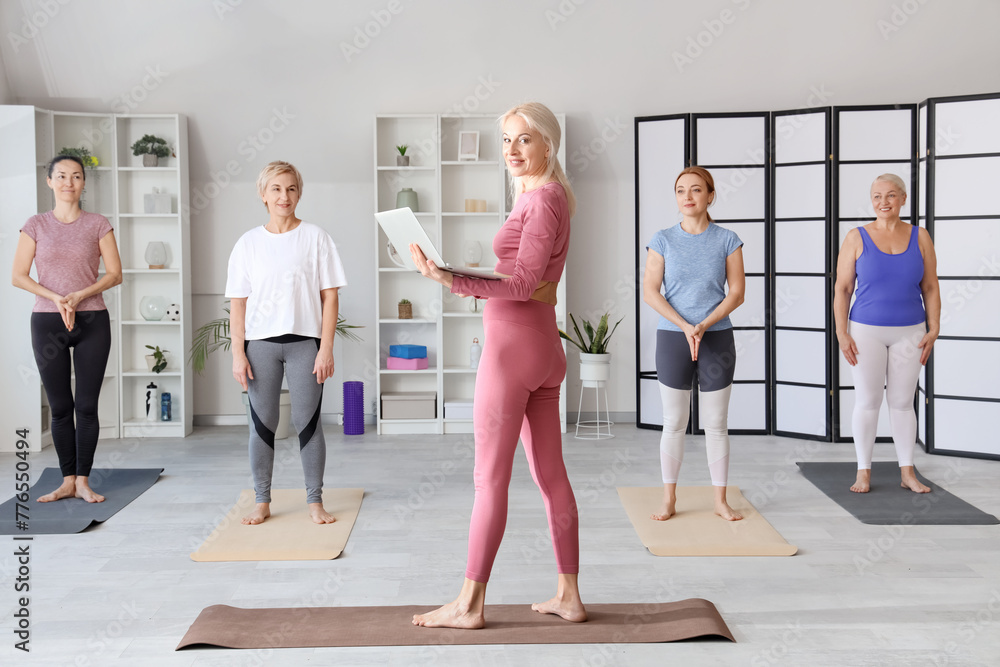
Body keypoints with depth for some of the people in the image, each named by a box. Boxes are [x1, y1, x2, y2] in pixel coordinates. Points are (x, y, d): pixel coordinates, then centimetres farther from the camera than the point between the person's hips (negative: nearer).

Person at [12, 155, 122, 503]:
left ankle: (83, 481, 9)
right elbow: (18, 276, 2)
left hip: (92, 321, -1)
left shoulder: (98, 224, 4)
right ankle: (67, 481, 14)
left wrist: (80, 296, -13)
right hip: (47, 323, 1)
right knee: (60, 407, 5)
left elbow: (114, 274, 1)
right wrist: (56, 298, -12)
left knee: (87, 405, -1)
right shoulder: (36, 225, 5)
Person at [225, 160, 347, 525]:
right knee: (261, 423, 5)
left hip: (304, 341, -1)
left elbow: (329, 296, 0)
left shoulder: (315, 237, 2)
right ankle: (262, 502, 16)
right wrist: (237, 353, -1)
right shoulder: (248, 243, 7)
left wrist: (326, 348, -7)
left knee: (307, 422, 2)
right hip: (260, 343, 2)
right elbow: (238, 303, 6)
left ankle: (315, 501, 13)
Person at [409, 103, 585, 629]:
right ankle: (568, 596, 18)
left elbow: (525, 283, -18)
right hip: (544, 347, 10)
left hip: (514, 345, -10)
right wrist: (456, 274, 13)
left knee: (490, 478, -3)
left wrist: (451, 280, -27)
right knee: (551, 475, 11)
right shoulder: (543, 197, 17)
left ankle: (470, 604, 7)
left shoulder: (544, 198, -11)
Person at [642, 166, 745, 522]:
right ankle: (669, 500, 16)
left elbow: (737, 292, -2)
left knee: (716, 424, 6)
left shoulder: (727, 240, 1)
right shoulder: (663, 240, 1)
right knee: (674, 423, 6)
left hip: (717, 339, 0)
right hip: (672, 338, 0)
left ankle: (721, 501, 16)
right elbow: (650, 292, -4)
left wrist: (704, 326, -14)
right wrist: (685, 327, -14)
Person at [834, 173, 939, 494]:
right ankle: (864, 472, 13)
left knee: (902, 402, 7)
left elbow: (930, 287, 6)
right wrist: (842, 333, -9)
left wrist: (934, 329, -2)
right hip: (866, 332, -1)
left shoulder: (920, 237, 3)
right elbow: (842, 289, -2)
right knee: (867, 402, 2)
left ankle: (907, 473, 17)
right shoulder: (856, 238, -2)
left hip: (909, 333, 2)